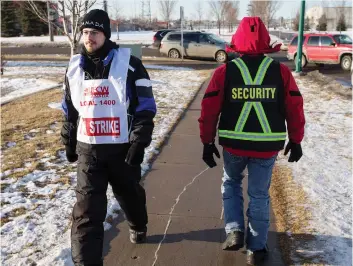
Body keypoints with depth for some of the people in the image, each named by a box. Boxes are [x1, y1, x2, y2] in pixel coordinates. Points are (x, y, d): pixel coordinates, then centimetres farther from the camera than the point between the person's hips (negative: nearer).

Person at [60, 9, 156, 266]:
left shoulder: (129, 65, -10)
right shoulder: (75, 68, 5)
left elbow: (145, 108, -9)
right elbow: (70, 110, 15)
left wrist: (138, 144, -14)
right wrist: (69, 143, 16)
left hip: (122, 149, -2)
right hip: (88, 150, 2)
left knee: (130, 195, 22)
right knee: (86, 211, -4)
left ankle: (138, 226, 53)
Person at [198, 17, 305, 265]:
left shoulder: (225, 71, -5)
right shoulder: (281, 71, -3)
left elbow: (209, 109, -4)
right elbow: (295, 109, 1)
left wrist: (207, 142, 7)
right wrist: (296, 141, 14)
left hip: (233, 144, 0)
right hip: (268, 146, 0)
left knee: (231, 183, 25)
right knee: (259, 195, 13)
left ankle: (235, 231, 14)